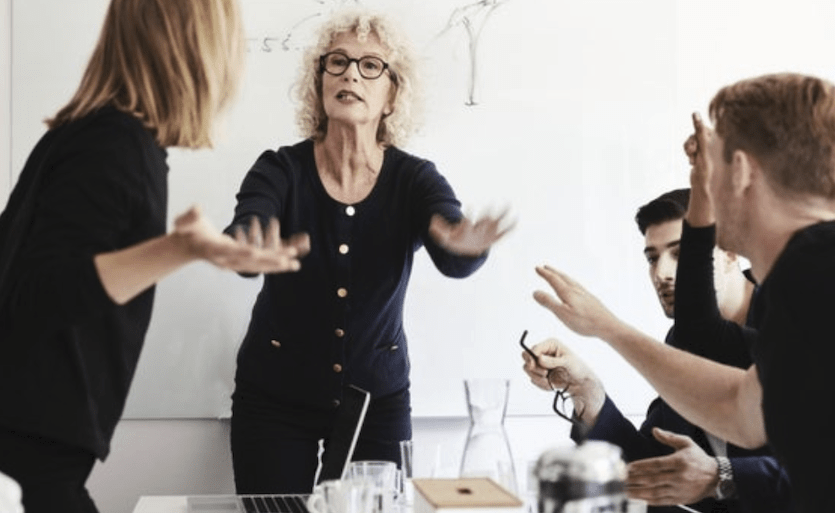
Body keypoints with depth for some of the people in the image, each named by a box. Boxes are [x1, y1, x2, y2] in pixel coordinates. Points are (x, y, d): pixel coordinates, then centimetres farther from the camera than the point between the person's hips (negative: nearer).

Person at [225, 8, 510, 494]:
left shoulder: (414, 178, -9)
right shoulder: (280, 169, -11)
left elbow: (454, 260, -27)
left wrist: (464, 244, -52)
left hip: (378, 397, 1)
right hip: (274, 399, -1)